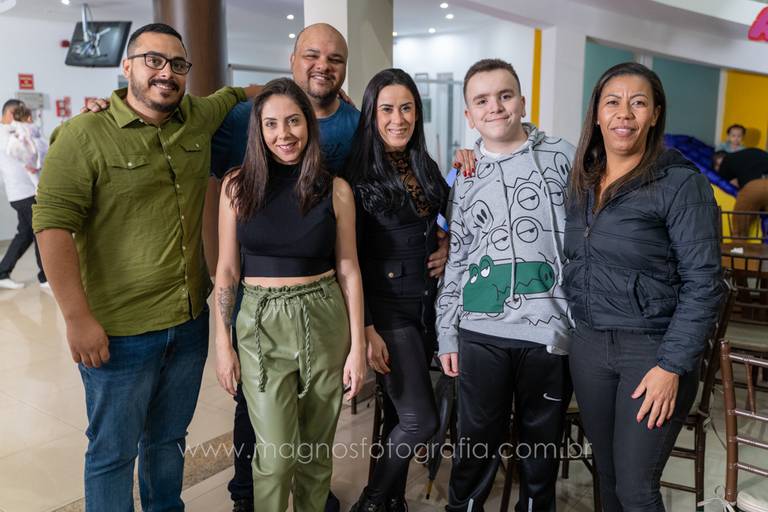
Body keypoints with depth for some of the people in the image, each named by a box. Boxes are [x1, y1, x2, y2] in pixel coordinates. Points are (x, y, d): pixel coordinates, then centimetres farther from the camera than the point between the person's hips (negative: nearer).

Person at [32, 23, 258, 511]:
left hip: (191, 322, 6)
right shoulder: (83, 135, -12)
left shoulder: (199, 118, 4)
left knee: (170, 438, 23)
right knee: (114, 452, 11)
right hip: (119, 331, -5)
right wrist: (78, 318, -20)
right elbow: (53, 224, -16)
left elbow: (234, 94, 24)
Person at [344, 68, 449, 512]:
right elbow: (350, 259, -12)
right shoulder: (358, 174, -9)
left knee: (403, 411, 15)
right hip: (388, 307, -6)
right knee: (422, 420, -6)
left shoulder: (425, 166, 9)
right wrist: (366, 329, -15)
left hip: (430, 303, 6)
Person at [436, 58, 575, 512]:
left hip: (551, 329, -1)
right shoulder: (466, 174, 9)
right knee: (478, 438, 10)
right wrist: (447, 334, 9)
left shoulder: (564, 157, 2)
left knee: (542, 439, 13)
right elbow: (456, 259, 11)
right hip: (480, 330, 2)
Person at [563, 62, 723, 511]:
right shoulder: (582, 180, 5)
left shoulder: (682, 182, -12)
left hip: (654, 349, -5)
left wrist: (672, 366, -18)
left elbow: (703, 284, -13)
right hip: (588, 344, 5)